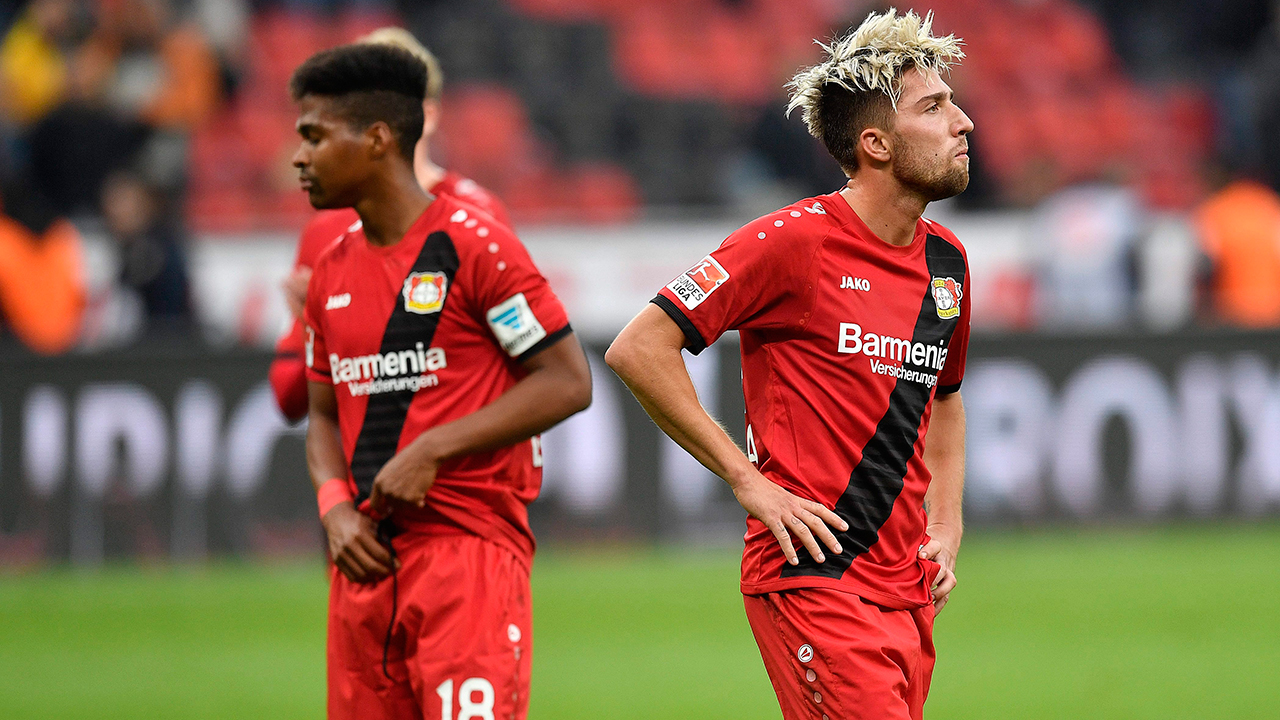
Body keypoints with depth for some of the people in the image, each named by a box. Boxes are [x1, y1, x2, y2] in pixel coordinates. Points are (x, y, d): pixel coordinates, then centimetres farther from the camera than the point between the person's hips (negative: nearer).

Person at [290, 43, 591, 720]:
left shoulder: (475, 246, -6)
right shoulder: (331, 271, 15)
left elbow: (567, 383, -9)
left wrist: (431, 451, -14)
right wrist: (335, 507, 2)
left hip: (470, 547, -7)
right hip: (366, 557, 7)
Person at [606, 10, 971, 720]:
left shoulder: (946, 261, 13)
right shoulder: (793, 241, -10)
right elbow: (639, 349, -12)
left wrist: (945, 529, 16)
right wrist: (751, 481, -13)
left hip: (908, 589, 8)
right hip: (811, 577, -8)